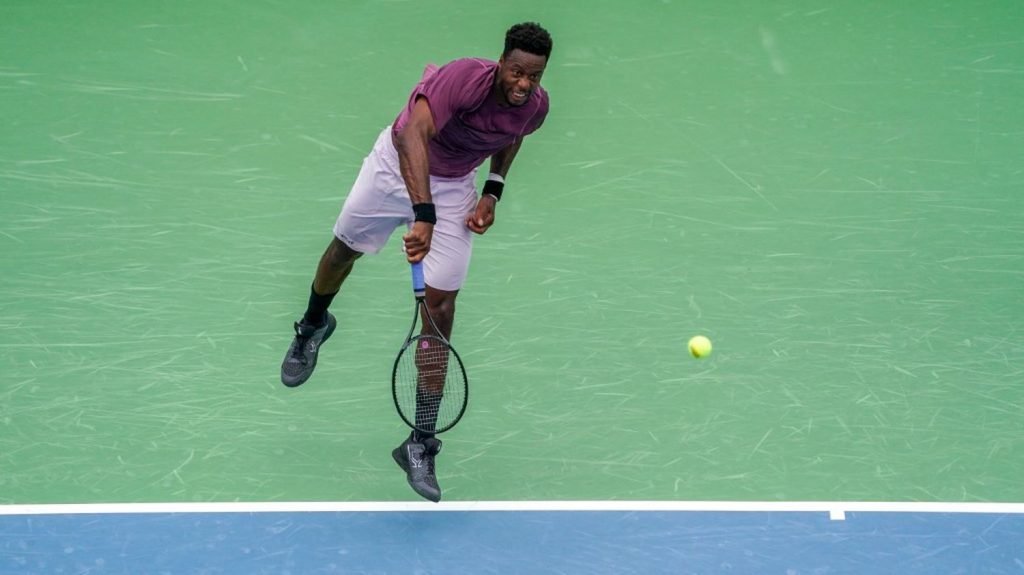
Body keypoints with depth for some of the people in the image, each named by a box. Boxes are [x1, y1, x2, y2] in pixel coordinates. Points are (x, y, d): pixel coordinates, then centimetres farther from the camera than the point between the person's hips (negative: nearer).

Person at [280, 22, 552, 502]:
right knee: (345, 248, 19)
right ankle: (313, 328, 58)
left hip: (453, 187, 3)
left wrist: (492, 191, -4)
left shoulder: (535, 107, -18)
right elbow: (414, 136, -51)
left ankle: (421, 446, -3)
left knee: (441, 304, -7)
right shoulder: (464, 78, -37)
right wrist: (423, 214, -61)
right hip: (399, 162, -2)